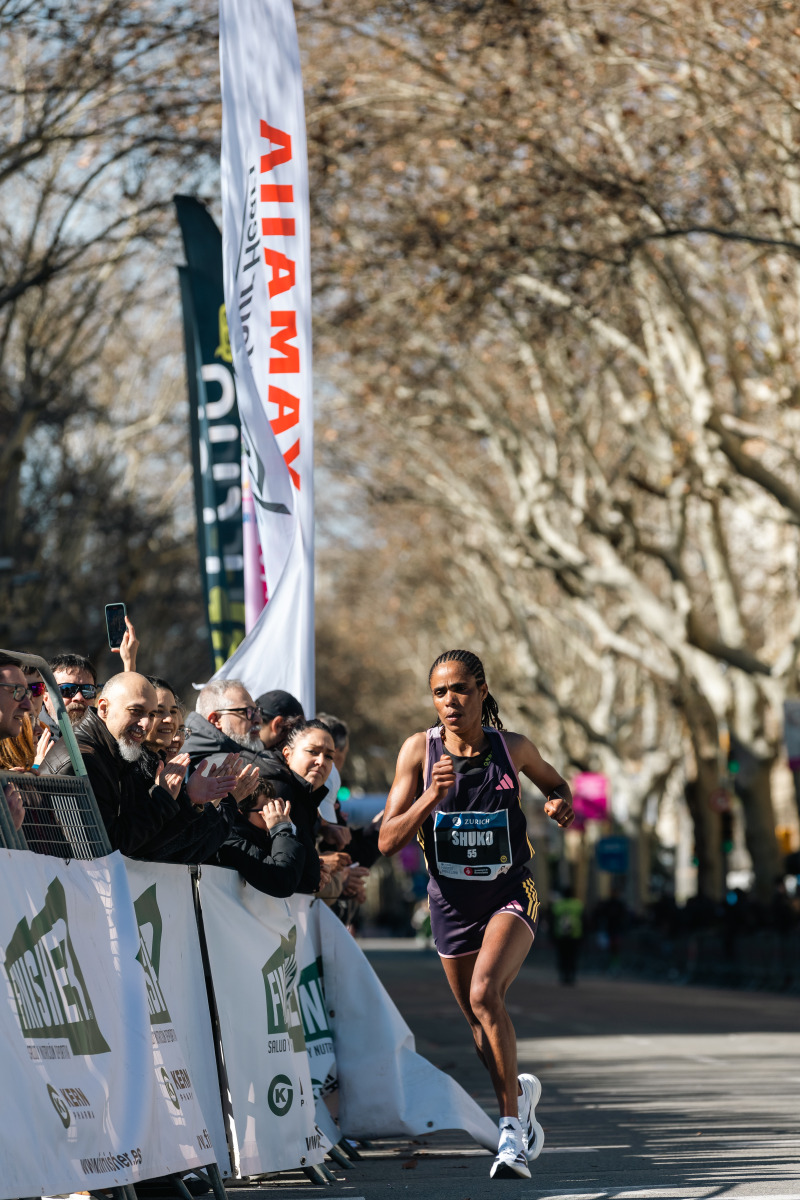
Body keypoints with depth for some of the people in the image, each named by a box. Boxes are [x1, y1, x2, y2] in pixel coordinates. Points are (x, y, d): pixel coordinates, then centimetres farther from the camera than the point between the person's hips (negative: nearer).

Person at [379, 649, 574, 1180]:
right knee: (480, 1020, 16)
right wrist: (431, 795, -27)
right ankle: (519, 1098, 45)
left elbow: (553, 780, 16)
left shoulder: (514, 748, -8)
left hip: (510, 892, -3)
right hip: (451, 900, 3)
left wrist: (563, 803, -8)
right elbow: (388, 841, -12)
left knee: (485, 995, -27)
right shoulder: (419, 750, -9)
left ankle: (511, 1127, -19)